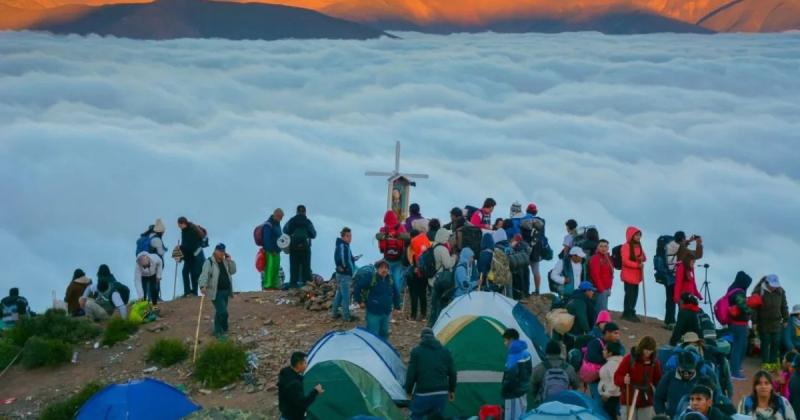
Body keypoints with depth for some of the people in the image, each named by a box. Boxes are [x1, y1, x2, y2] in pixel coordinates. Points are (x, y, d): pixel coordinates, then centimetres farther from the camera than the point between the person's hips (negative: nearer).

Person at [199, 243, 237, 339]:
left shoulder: (225, 261, 12)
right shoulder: (209, 262, -11)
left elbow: (233, 271, 15)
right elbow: (204, 275, -22)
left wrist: (230, 261, -1)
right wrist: (203, 286, -39)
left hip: (226, 291, 7)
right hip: (216, 292, -7)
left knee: (219, 311, 15)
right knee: (223, 312, -13)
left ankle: (218, 331, 28)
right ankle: (219, 331, 1)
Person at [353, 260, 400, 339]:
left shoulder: (390, 280, 5)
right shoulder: (371, 279, -14)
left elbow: (395, 294, 20)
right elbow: (357, 287, -12)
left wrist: (397, 306, 15)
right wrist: (359, 301, -9)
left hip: (386, 312, 6)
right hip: (373, 313, -6)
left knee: (384, 333, 17)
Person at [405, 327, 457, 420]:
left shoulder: (416, 351, -1)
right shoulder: (445, 351, 10)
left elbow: (411, 374, -4)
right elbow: (452, 373, 11)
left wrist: (408, 391, 8)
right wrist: (451, 390, 24)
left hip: (423, 393, -3)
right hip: (441, 393, 3)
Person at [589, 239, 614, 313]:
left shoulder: (607, 258, 17)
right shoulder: (595, 258, -13)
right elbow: (595, 275, -21)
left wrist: (609, 288, 17)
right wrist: (601, 289, -20)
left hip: (606, 289, 10)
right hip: (600, 290, -10)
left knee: (604, 309, 12)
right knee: (601, 310, -12)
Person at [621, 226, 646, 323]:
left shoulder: (639, 246, 13)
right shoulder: (626, 246, -13)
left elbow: (644, 257, 18)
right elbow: (625, 261, -18)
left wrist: (643, 258, -7)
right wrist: (637, 265, -24)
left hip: (637, 275, 8)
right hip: (629, 275, -8)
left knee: (635, 294, 10)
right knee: (629, 294, -5)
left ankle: (631, 313, 18)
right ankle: (628, 313, 1)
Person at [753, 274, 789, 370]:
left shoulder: (780, 291, -1)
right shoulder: (759, 292, -12)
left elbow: (784, 307, 8)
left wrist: (786, 319, 8)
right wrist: (754, 322, -10)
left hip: (776, 323, 3)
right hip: (763, 323, -3)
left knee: (776, 343, 5)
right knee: (765, 343, 4)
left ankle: (773, 362, 16)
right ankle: (765, 362, 15)